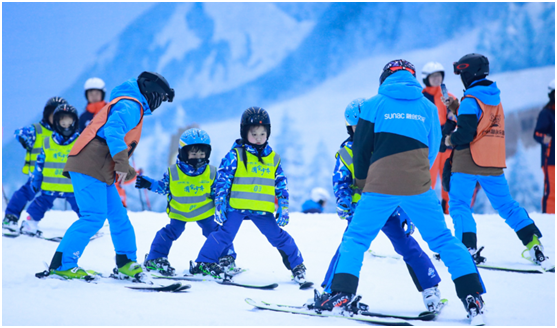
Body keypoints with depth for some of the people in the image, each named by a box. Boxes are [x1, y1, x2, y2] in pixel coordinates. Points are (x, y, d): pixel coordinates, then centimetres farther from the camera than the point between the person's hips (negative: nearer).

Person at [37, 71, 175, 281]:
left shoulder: (129, 106, 26)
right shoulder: (130, 106, -8)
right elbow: (113, 130, -25)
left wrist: (125, 170, 25)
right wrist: (121, 163, -33)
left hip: (100, 172, 11)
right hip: (90, 169, -11)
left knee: (118, 216, 12)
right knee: (94, 218, -15)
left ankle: (126, 263, 20)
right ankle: (61, 265, -15)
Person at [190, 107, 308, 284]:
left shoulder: (274, 159, 9)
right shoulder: (235, 155, -3)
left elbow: (281, 186, 13)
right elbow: (222, 181, -3)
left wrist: (283, 209, 6)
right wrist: (220, 205, -8)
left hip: (262, 210, 3)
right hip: (236, 207, -3)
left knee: (279, 237, 4)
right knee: (225, 234, -12)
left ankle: (297, 265, 17)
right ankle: (203, 263, -1)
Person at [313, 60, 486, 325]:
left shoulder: (374, 104, 5)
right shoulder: (428, 107, 11)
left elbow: (361, 149, 7)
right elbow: (432, 151, 17)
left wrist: (363, 184, 22)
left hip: (380, 186, -2)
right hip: (418, 188, 2)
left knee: (355, 239, 8)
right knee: (443, 240, 10)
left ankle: (342, 293, -7)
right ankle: (472, 297, 1)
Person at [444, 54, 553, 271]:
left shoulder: (470, 100, -11)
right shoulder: (495, 98, 14)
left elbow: (466, 132, -20)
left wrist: (451, 140, -1)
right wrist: (457, 109, 17)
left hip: (468, 162, -7)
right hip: (494, 163, 7)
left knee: (458, 205, -4)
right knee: (505, 204, 12)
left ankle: (467, 248, -18)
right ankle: (533, 244, 5)